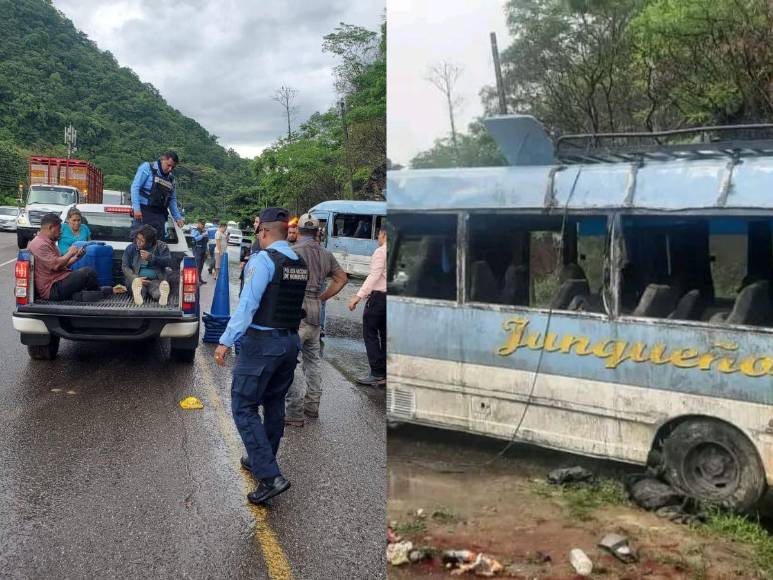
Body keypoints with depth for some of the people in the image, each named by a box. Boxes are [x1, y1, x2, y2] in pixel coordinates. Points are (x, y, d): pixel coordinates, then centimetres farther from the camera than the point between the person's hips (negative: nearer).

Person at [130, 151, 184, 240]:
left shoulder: (171, 178, 17)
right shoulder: (147, 167, 0)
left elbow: (172, 200, 22)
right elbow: (135, 187, -7)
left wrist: (178, 217, 13)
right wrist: (136, 208, -18)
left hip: (160, 215, 6)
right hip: (143, 212, -5)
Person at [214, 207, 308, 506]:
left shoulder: (263, 260, -14)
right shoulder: (300, 264, 9)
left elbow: (247, 304, -20)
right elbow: (294, 302, 9)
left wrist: (226, 341, -18)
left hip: (261, 341, -8)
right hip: (291, 340, 8)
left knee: (244, 407, -2)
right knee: (274, 405, 19)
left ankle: (270, 476, -9)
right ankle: (261, 461, 35)